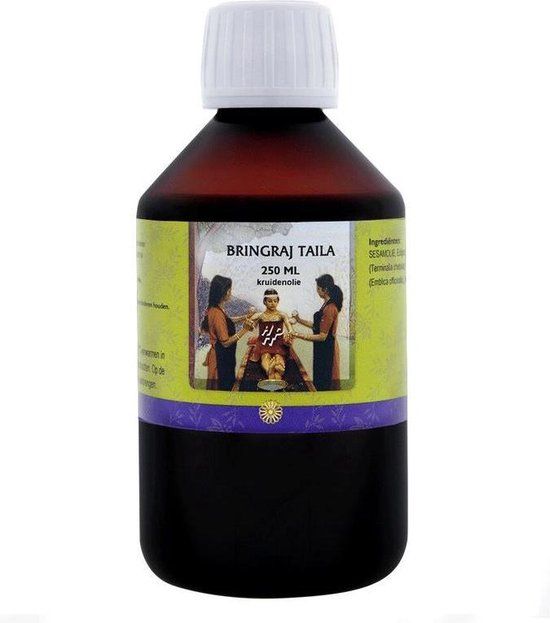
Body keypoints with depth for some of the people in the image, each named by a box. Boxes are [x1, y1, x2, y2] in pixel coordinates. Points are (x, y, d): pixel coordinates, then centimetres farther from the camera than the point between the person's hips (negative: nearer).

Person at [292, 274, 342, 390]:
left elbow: (322, 336, -22)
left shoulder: (329, 309, -22)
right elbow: (318, 326, 15)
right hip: (322, 350, 10)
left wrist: (300, 335, -23)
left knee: (324, 384, -1)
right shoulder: (327, 304, 9)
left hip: (326, 350, -10)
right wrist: (300, 320, 11)